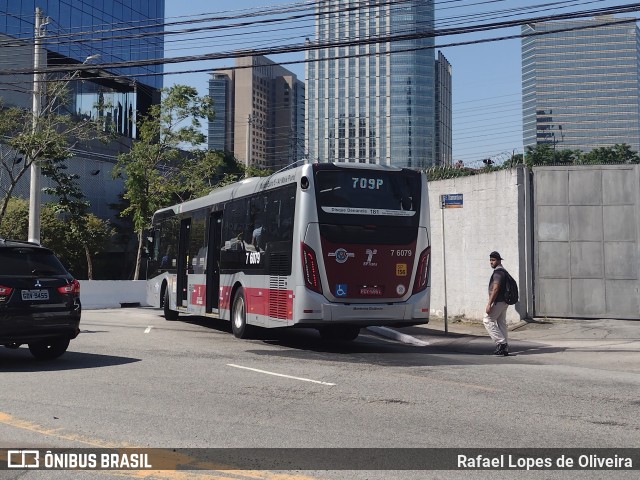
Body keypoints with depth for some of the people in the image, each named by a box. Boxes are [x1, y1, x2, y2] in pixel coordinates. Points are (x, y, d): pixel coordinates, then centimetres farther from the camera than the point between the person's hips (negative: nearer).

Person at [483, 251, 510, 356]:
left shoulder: (498, 272, -14)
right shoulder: (504, 271, 19)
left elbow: (495, 289, -22)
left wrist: (489, 304, -23)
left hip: (498, 302, -10)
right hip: (504, 302, 10)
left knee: (487, 320, -5)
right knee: (501, 323, 10)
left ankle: (501, 342, -8)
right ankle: (505, 348, 10)